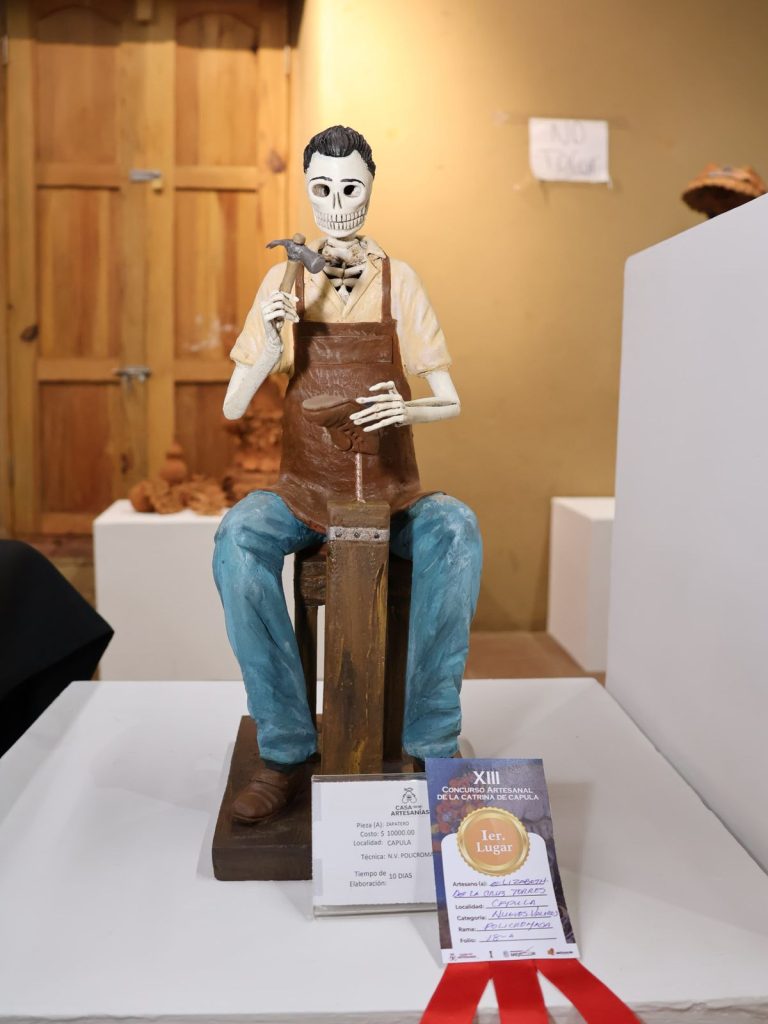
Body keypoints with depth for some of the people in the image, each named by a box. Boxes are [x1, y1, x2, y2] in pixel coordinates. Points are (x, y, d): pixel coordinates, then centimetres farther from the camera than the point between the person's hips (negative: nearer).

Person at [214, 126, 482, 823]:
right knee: (237, 536, -29)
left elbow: (450, 403, 0)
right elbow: (233, 408, 1)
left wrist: (407, 409, -23)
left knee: (457, 530, -31)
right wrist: (271, 347, -18)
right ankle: (286, 751, -20)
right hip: (305, 494, 1)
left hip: (393, 496, 0)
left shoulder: (398, 280, 3)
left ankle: (434, 744, -20)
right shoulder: (284, 281, 5)